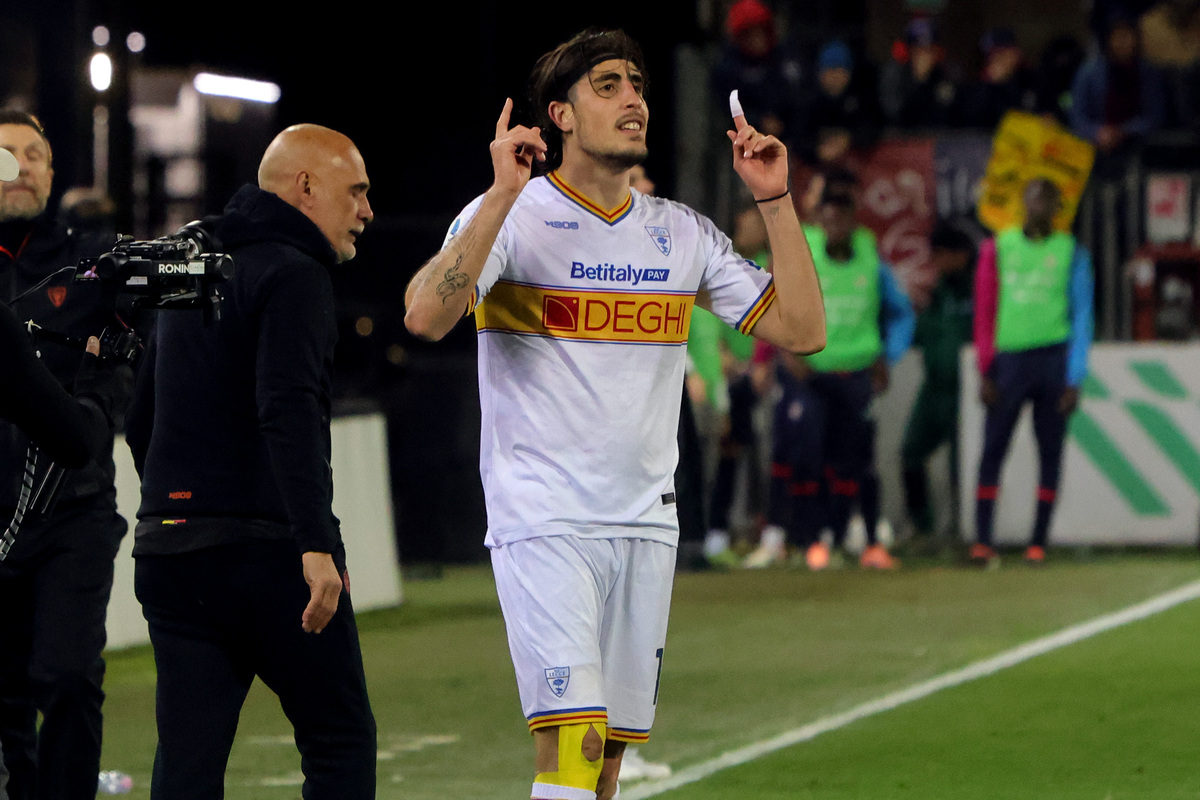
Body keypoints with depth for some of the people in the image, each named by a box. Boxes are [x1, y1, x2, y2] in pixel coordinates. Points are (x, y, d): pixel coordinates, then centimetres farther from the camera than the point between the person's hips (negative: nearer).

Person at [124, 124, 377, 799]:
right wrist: (316, 543, -28)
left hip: (167, 553, 8)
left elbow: (141, 421, 26)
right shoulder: (293, 275, -8)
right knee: (341, 742, 2)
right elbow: (287, 410, -23)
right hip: (268, 548, -8)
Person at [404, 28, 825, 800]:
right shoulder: (512, 215, -4)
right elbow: (426, 316, -21)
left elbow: (802, 329, 9)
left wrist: (776, 201, 3)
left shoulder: (682, 233, 11)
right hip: (545, 524, -5)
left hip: (646, 526, 5)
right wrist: (503, 195, -24)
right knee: (573, 734, -19)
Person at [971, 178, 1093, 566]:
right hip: (1008, 357, 0)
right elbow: (985, 313, 8)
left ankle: (1038, 541, 4)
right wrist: (985, 371, 0)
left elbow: (1082, 318, 6)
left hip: (1054, 357, 0)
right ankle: (982, 540, -8)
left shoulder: (1071, 253, 8)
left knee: (1050, 450, 0)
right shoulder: (997, 248, 9)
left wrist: (1074, 380, -2)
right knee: (993, 448, -6)